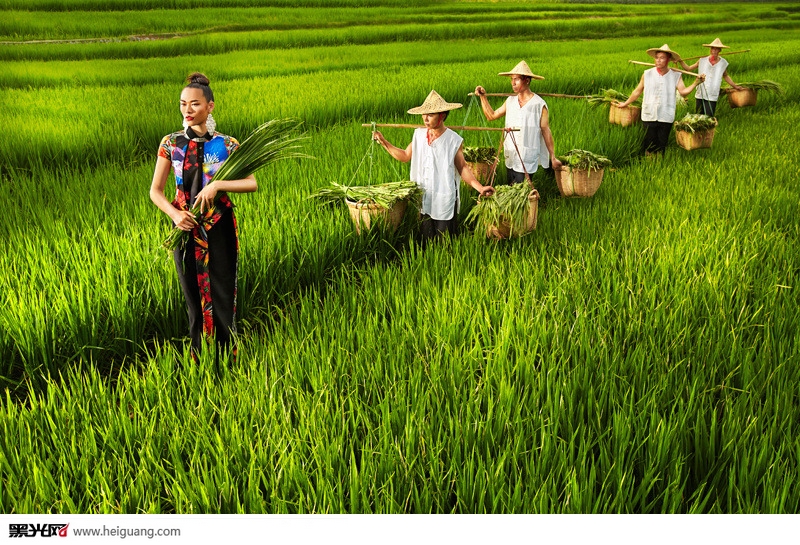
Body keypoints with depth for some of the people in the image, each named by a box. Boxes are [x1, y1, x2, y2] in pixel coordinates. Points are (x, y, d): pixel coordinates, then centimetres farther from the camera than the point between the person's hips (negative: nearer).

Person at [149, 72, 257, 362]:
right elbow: (155, 191, 2)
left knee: (222, 294, 4)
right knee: (193, 295, 11)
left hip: (219, 228, -2)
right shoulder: (171, 143, 0)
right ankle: (198, 358, 25)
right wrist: (174, 213, -16)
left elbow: (252, 183, -11)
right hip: (185, 228, 2)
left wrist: (216, 185, -24)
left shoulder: (226, 145, -4)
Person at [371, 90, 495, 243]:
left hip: (445, 202, -4)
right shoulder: (419, 135, 2)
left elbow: (462, 168, -5)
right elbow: (405, 156, 12)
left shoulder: (454, 140, -10)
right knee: (426, 242, 15)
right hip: (423, 200, 4)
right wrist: (384, 142, 5)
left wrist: (480, 187, -15)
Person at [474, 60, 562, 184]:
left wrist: (553, 158, -3)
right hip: (510, 159, 6)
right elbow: (491, 116, 14)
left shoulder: (539, 105, -9)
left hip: (527, 162, -6)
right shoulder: (510, 101, 7)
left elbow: (546, 132, -5)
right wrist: (483, 97, 4)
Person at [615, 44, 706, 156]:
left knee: (661, 146, 10)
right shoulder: (647, 74, -2)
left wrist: (696, 82, -22)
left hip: (666, 117, 0)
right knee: (649, 146, 5)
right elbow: (637, 91, 7)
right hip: (649, 116, 0)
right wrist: (625, 104, 11)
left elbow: (683, 91, -11)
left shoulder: (676, 76, -2)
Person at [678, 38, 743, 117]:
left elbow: (725, 76, 19)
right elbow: (688, 68, 9)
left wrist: (735, 86, 20)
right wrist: (681, 61, -5)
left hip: (712, 98, -2)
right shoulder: (703, 60, 2)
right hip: (699, 95, 2)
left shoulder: (723, 63, 3)